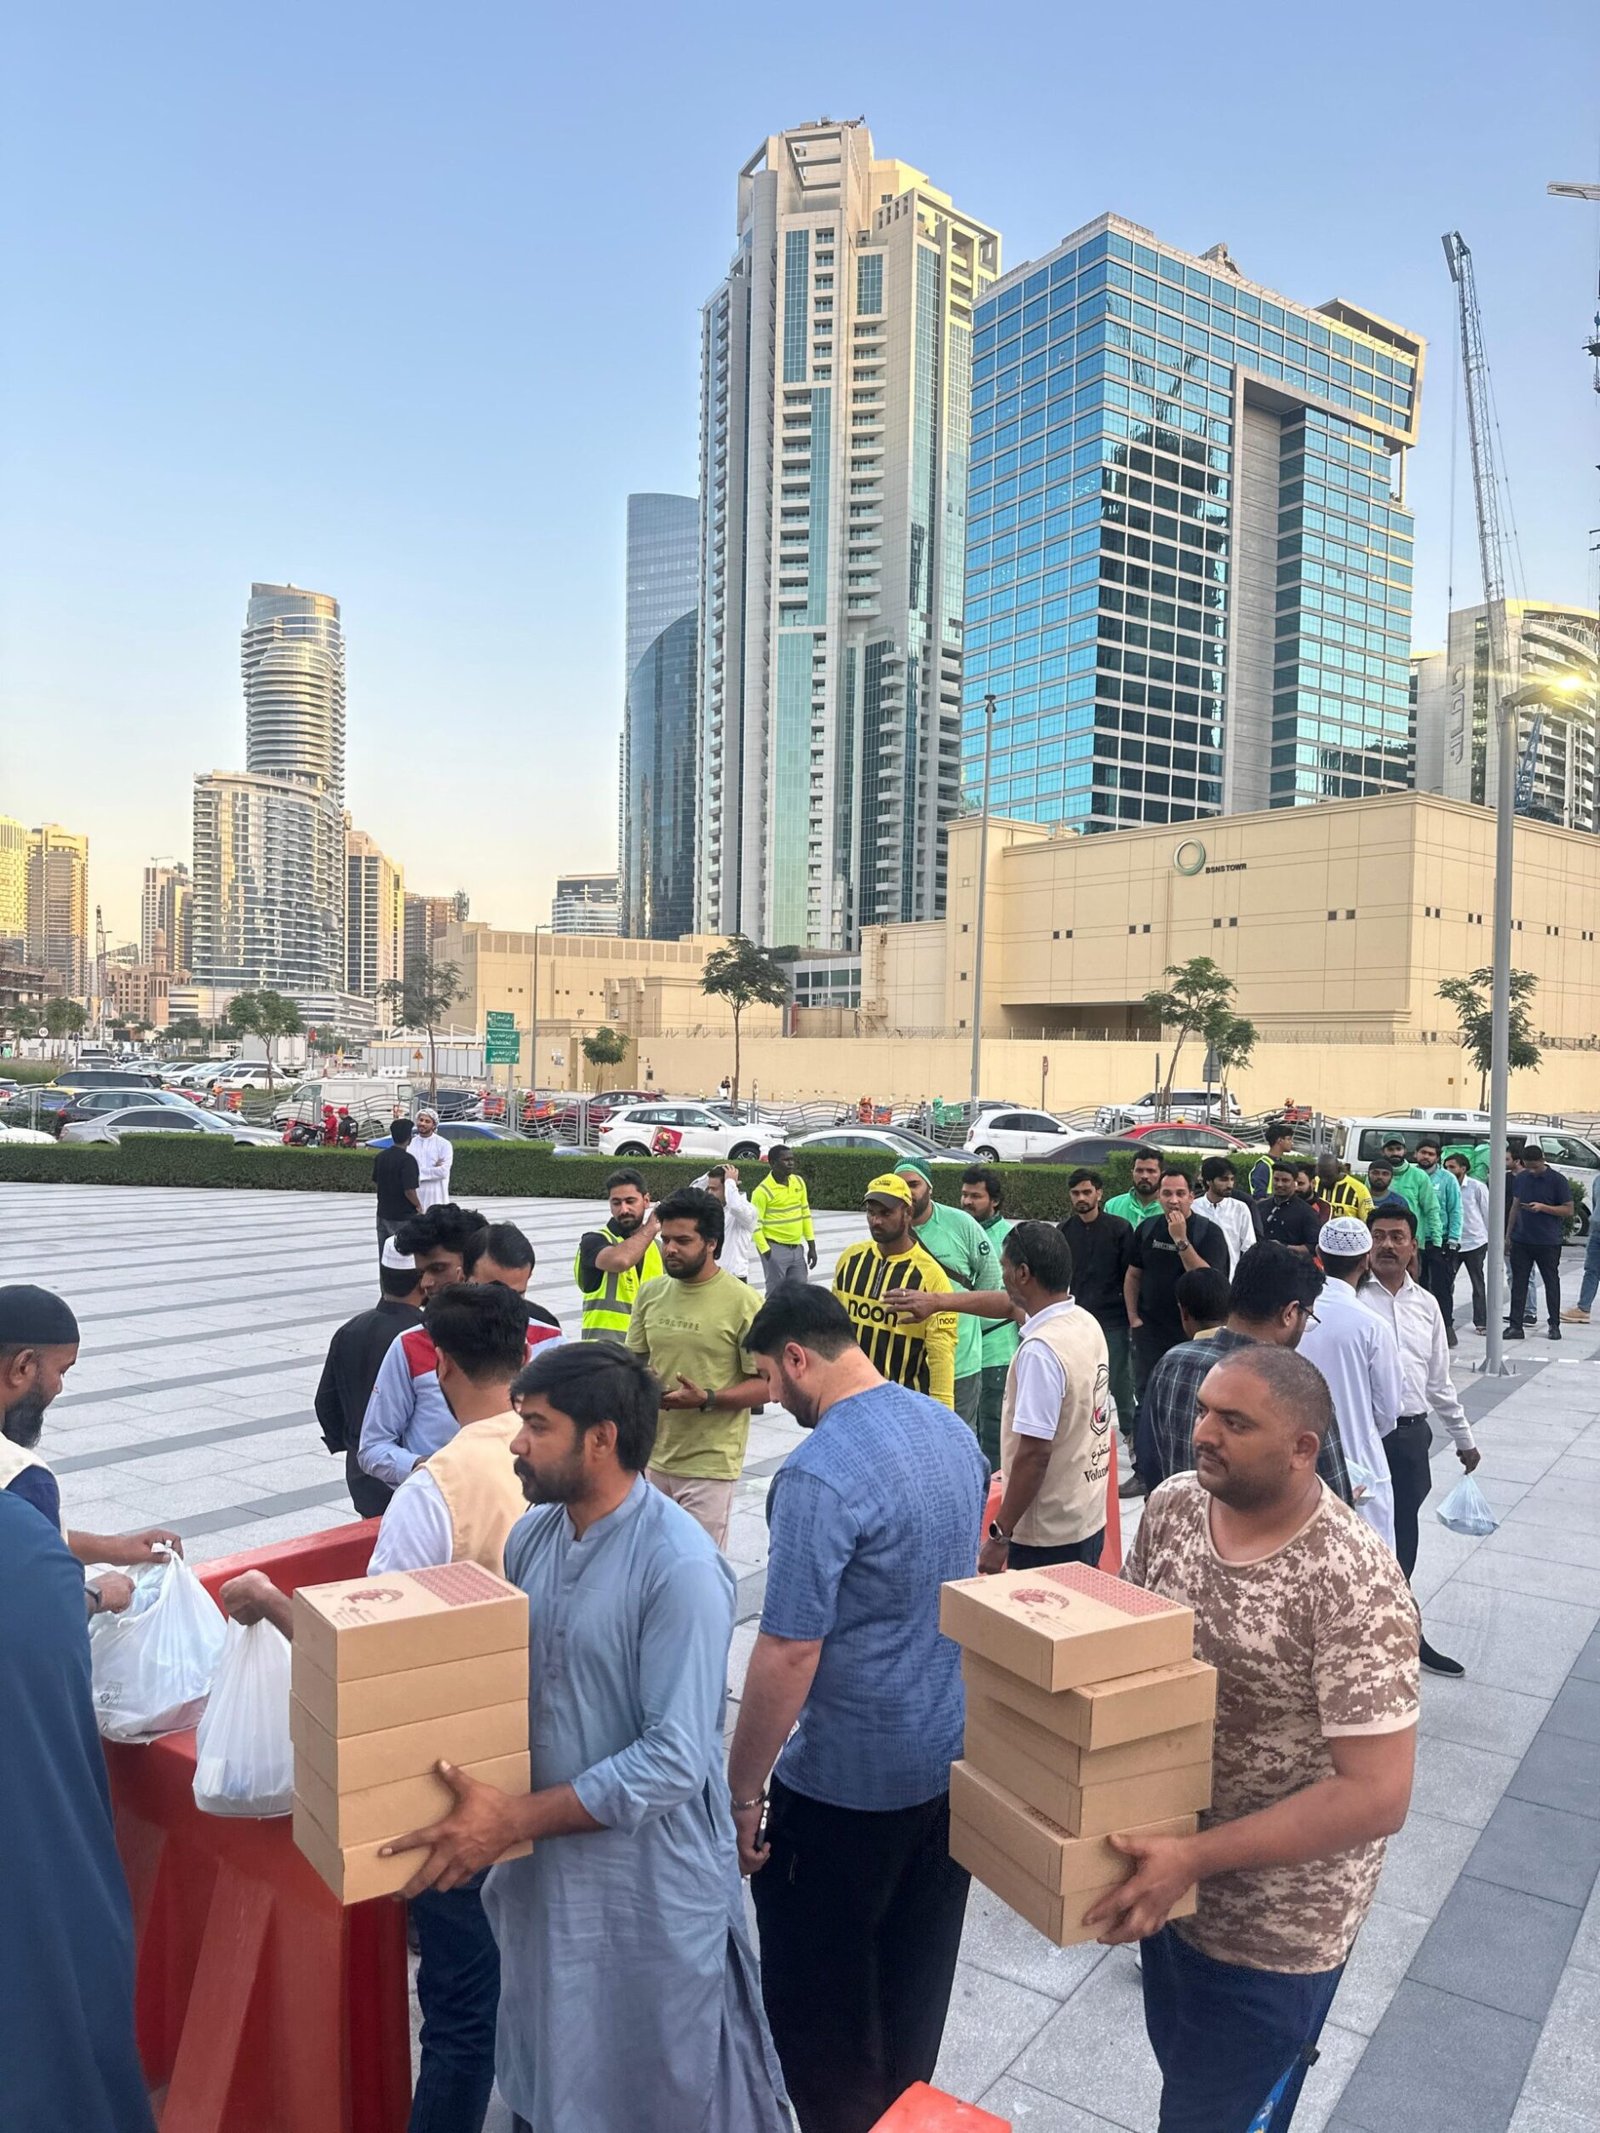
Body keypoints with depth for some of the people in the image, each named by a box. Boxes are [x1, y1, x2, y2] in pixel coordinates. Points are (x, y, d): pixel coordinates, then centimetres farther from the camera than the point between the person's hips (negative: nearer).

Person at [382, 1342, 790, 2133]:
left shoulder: (679, 1569, -27)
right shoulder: (533, 1535, -4)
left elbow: (675, 1762, -27)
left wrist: (513, 1818, -26)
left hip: (648, 1882, -7)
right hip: (545, 1862, 7)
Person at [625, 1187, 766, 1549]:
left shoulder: (741, 1301, -12)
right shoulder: (650, 1293, 4)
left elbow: (764, 1383, -10)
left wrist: (706, 1399, -23)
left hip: (709, 1464, -5)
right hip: (653, 1456, 5)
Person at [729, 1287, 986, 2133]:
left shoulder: (819, 1475, -26)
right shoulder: (952, 1430, 0)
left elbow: (789, 1655, -24)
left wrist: (741, 1794, -12)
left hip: (847, 1782, -8)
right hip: (953, 1756, 8)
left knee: (815, 1999, 14)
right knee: (915, 1985, 24)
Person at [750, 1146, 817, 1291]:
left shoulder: (799, 1182, 5)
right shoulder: (763, 1191, -15)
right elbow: (755, 1225, -13)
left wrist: (811, 1245, 11)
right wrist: (766, 1252, -16)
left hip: (797, 1248, 6)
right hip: (775, 1249, -6)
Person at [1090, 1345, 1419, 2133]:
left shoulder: (1356, 1589, -28)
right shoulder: (1172, 1505, -9)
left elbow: (1377, 1795, -28)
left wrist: (1195, 1857, -30)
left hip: (1272, 1928, -6)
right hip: (1166, 1873, 6)